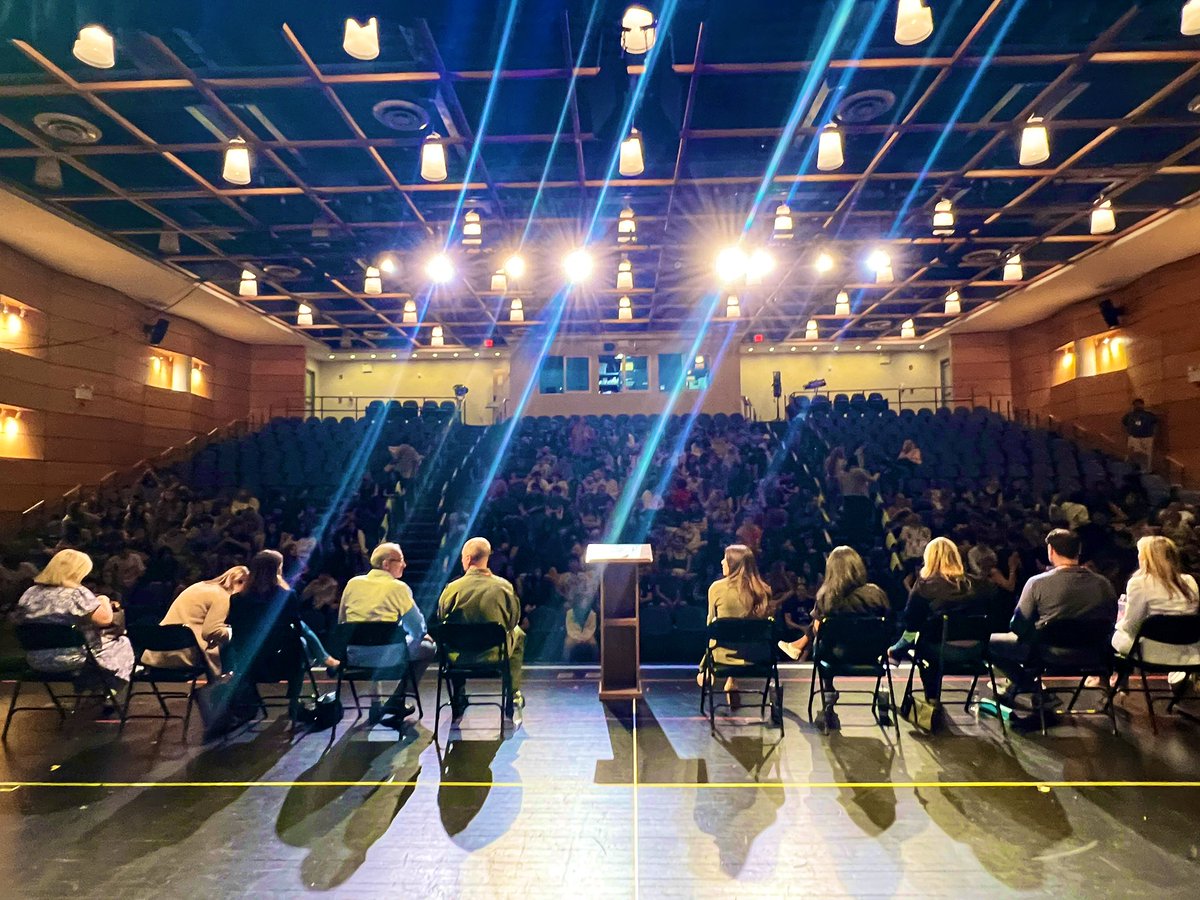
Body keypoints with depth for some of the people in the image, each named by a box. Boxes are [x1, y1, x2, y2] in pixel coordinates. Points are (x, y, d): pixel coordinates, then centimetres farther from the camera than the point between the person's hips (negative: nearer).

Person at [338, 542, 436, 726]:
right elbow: (418, 628, -6)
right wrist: (422, 635, 18)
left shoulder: (353, 583, 5)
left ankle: (376, 707, 36)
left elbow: (341, 622, 16)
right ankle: (395, 704, 16)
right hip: (386, 657, -6)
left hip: (354, 657, 6)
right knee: (428, 647, 15)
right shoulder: (398, 588, -9)